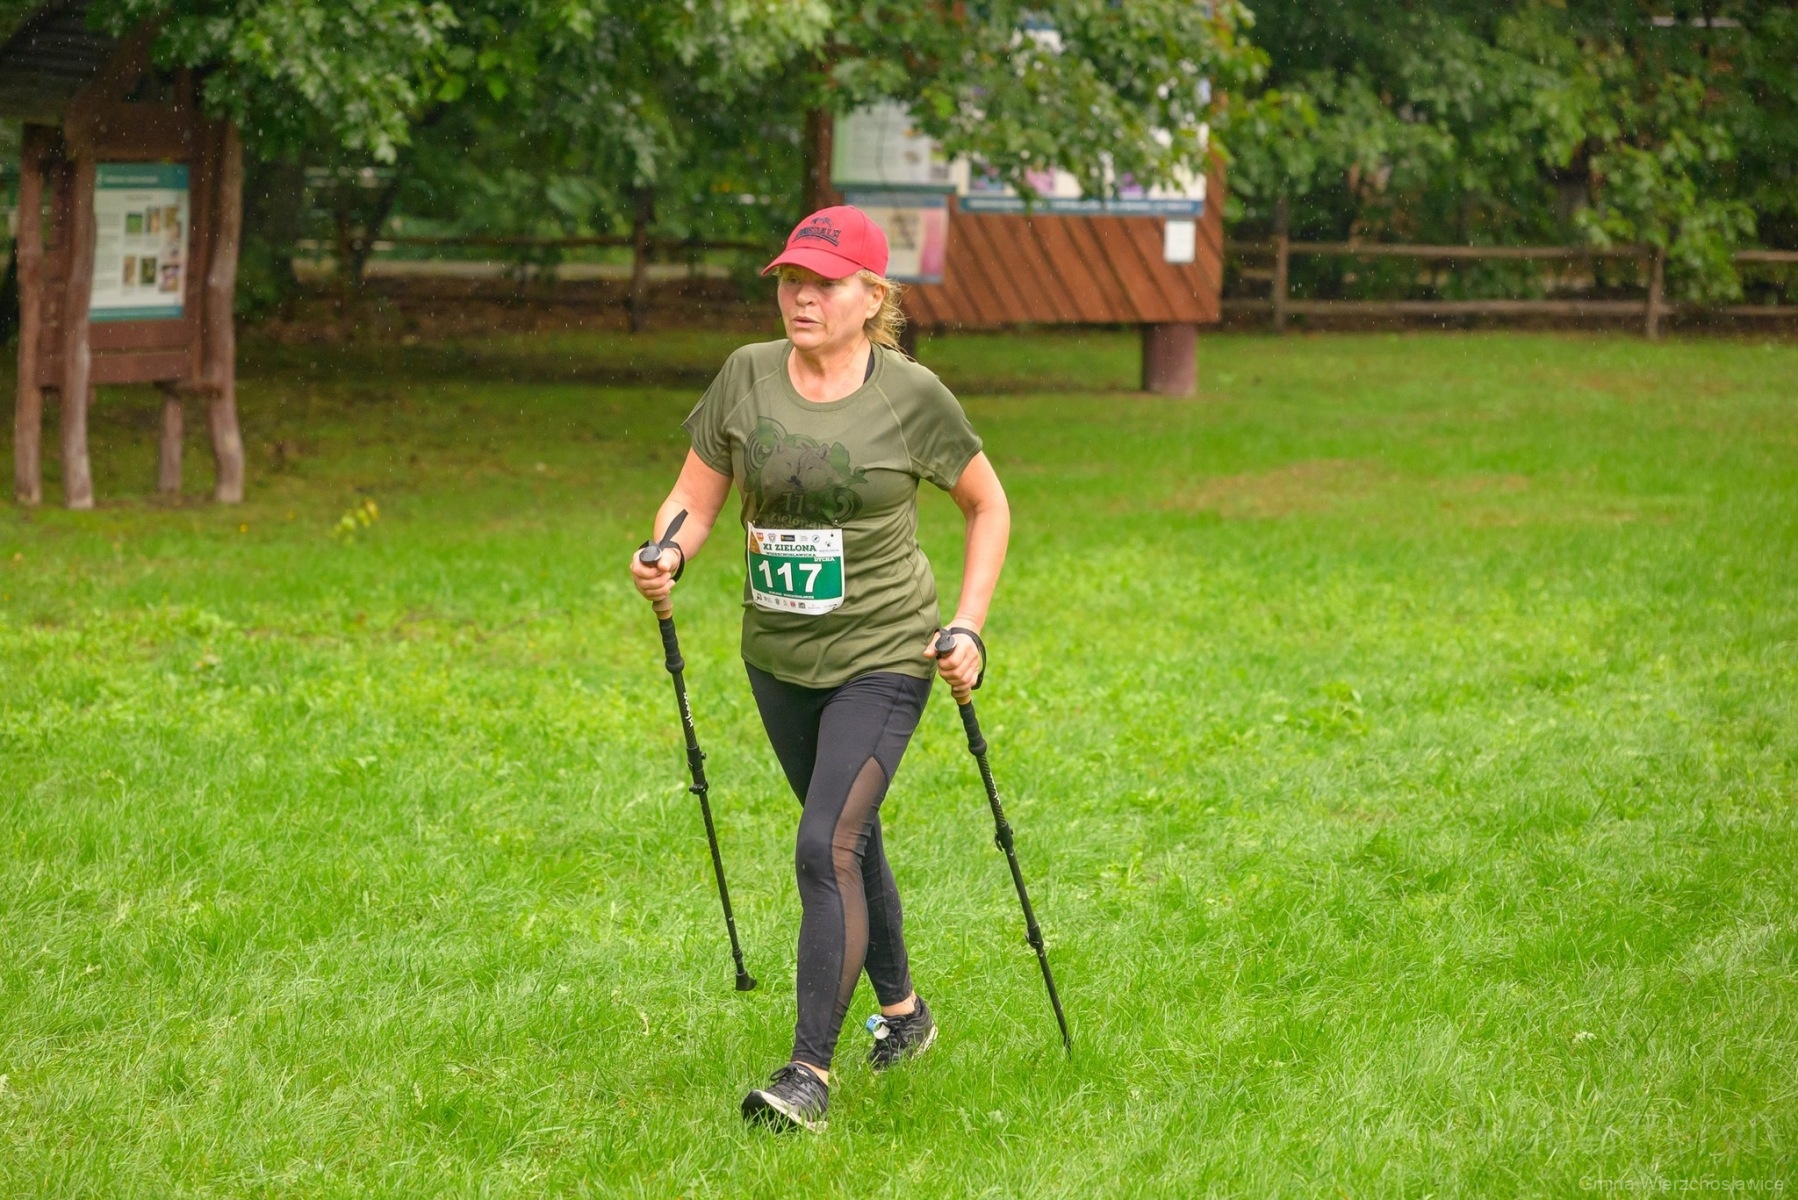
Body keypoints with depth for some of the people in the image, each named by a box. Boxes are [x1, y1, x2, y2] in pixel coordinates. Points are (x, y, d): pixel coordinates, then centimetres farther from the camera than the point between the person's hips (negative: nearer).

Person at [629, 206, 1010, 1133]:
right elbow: (695, 499, 2)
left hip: (883, 657, -5)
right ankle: (902, 1012, 42)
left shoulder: (912, 396, -11)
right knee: (849, 837, 21)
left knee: (826, 847, -18)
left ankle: (810, 1074, -17)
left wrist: (969, 626, -7)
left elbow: (988, 507, 2)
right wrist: (667, 556, -21)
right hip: (778, 656, 5)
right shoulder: (746, 378, -3)